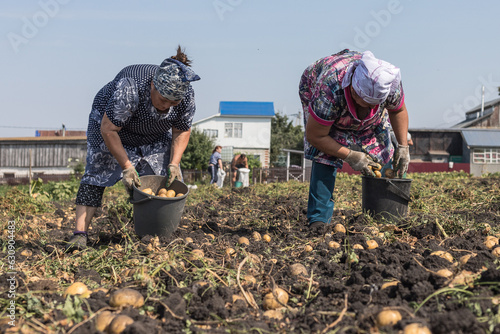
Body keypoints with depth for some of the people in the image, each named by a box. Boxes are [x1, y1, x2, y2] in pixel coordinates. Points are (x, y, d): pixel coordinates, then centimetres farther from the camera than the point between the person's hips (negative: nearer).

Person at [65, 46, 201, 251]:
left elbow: (181, 131, -10)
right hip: (110, 121, -4)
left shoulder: (187, 96, -25)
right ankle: (80, 234, -17)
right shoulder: (130, 88, -40)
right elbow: (108, 129, -33)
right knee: (97, 173, -15)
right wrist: (126, 166, -33)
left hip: (154, 135, 4)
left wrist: (174, 163, -22)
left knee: (167, 178, -7)